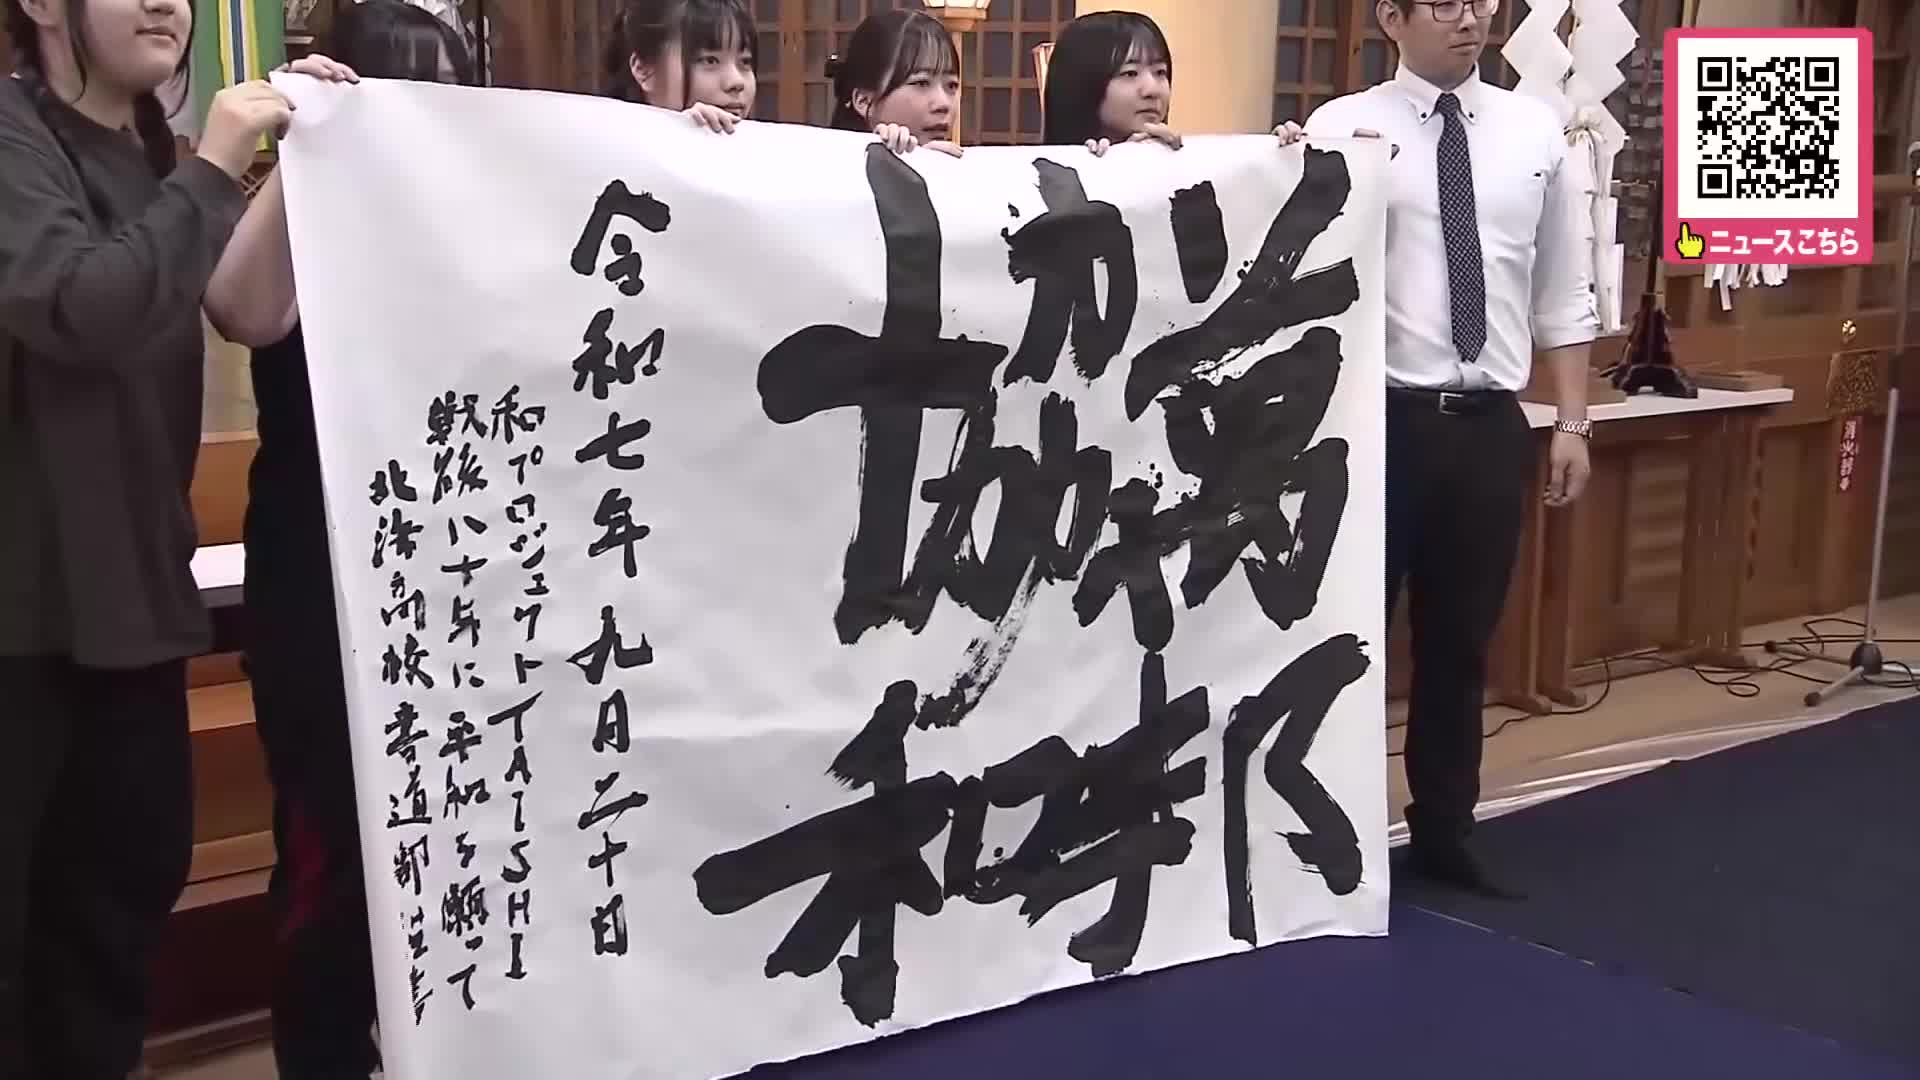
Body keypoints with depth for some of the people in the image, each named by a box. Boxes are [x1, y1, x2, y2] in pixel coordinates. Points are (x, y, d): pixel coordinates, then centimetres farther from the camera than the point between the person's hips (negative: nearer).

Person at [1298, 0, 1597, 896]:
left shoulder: (1535, 131, 8)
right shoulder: (1341, 129, -4)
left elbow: (1562, 293, 11)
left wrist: (1572, 420, 6)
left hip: (1492, 424, 4)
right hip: (1382, 418, -4)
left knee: (1462, 643, 14)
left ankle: (1443, 837, 30)